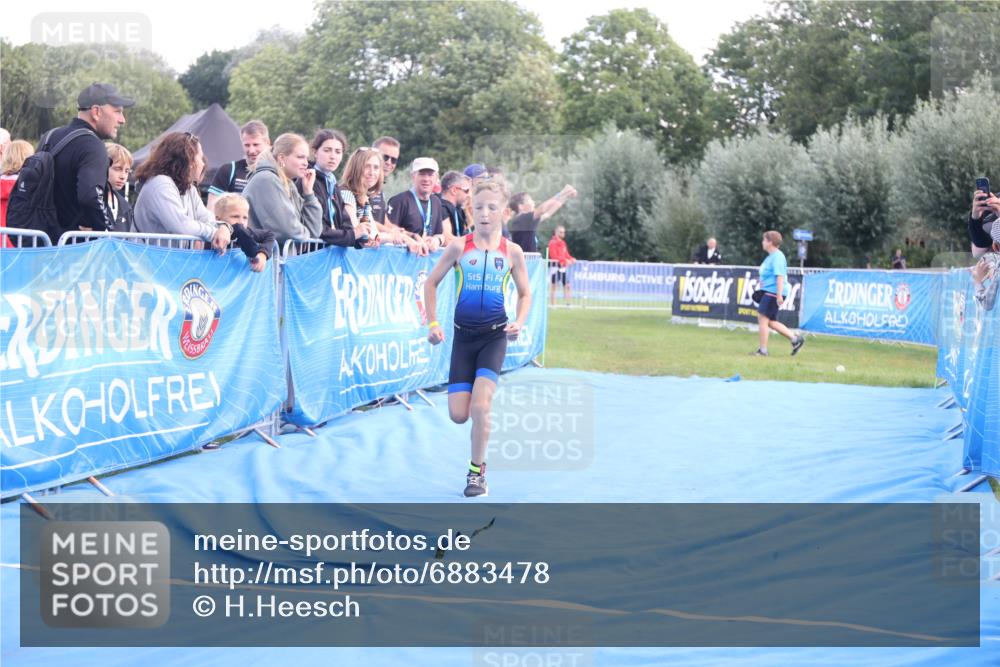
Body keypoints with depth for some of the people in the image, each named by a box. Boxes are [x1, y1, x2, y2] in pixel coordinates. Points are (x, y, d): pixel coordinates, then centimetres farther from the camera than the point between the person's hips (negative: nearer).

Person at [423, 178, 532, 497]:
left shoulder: (512, 251, -2)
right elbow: (431, 282, 7)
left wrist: (519, 322, -8)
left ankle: (477, 470, 4)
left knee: (480, 406, -16)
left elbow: (525, 293, 10)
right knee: (458, 415, -3)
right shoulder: (459, 247, -3)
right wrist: (433, 323, -1)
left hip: (495, 335, -1)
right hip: (463, 335, 1)